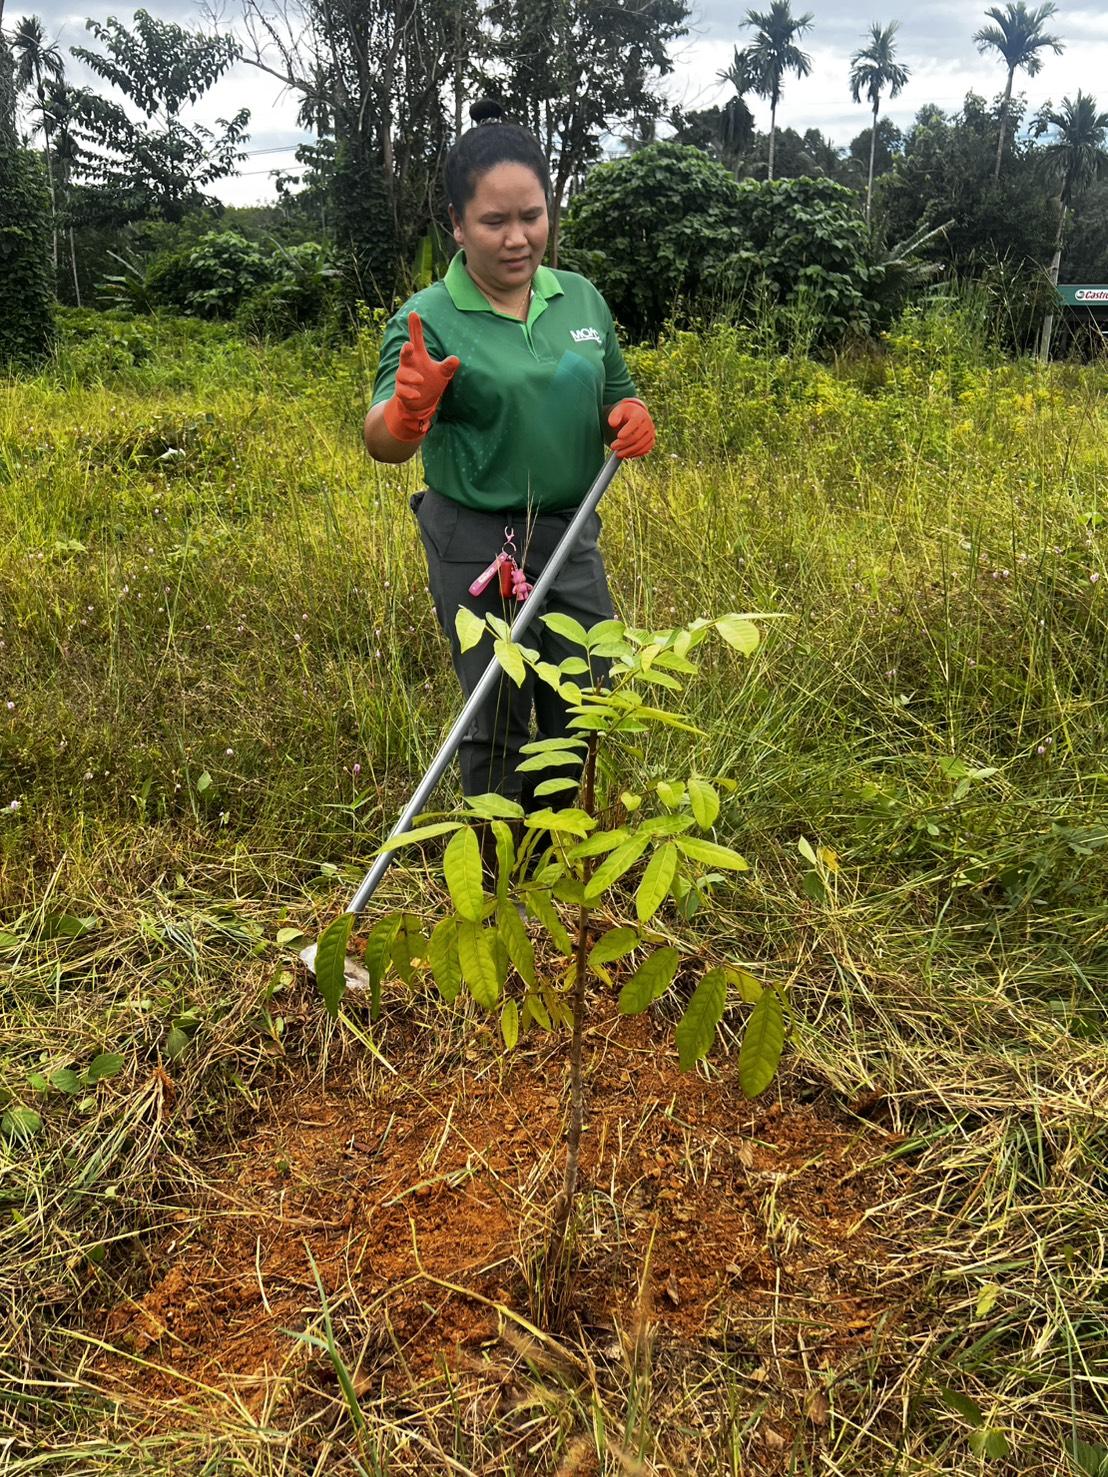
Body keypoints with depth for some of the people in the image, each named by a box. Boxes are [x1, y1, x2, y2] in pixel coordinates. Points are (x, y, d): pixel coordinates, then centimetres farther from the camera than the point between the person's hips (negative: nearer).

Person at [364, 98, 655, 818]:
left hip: (572, 537, 5)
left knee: (585, 709, 14)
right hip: (477, 548, -4)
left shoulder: (581, 297, 4)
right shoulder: (429, 319, -12)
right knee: (498, 724, 7)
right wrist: (405, 414, -48)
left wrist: (631, 418, -6)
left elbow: (616, 398, 18)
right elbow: (384, 444, -24)